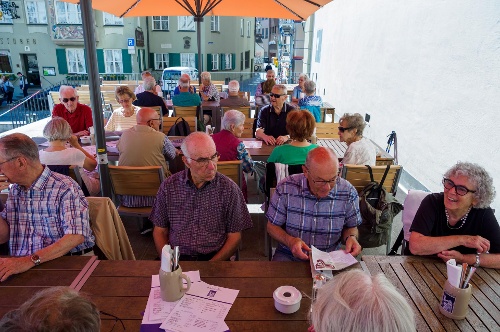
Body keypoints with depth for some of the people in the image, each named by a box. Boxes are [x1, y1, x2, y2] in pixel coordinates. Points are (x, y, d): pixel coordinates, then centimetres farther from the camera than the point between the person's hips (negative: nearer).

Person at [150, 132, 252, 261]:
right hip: (176, 259, 2)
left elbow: (234, 237, 0)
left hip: (214, 259, -1)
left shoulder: (229, 189, -3)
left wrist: (211, 266, -11)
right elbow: (160, 232, 9)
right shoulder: (168, 187, 2)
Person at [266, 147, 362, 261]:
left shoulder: (348, 193, -10)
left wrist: (351, 237, -15)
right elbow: (272, 226, -4)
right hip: (288, 255, -1)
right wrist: (290, 241, -22)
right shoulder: (285, 188, -15)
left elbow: (351, 227, 8)